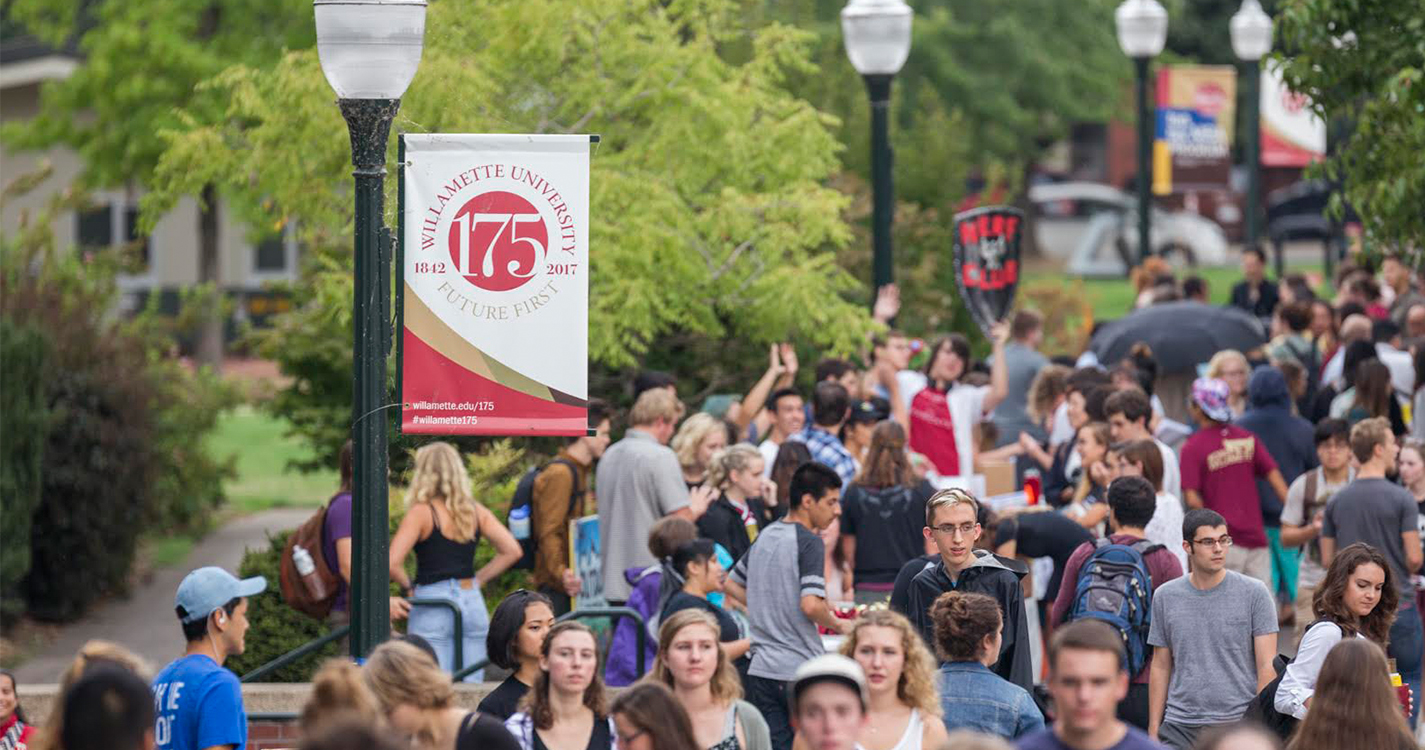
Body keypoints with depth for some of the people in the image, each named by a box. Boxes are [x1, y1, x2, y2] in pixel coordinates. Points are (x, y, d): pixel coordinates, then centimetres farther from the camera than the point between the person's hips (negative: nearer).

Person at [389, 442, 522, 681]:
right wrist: (478, 578, 10)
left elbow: (392, 564, -15)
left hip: (432, 605, -5)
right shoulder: (475, 511, 8)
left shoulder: (421, 513, -7)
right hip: (473, 603, 5)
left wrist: (407, 586, 3)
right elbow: (512, 551, 5)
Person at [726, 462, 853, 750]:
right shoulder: (808, 542, -12)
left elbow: (731, 583, 25)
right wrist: (837, 624, -4)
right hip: (801, 670, -7)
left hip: (761, 670, 7)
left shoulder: (764, 537, 13)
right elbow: (811, 604, -22)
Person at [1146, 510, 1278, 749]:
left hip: (1239, 724, -2)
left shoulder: (1254, 593, -1)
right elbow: (1161, 668, 12)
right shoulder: (1166, 597, 8)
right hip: (1180, 727, 2)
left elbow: (1267, 666, -2)